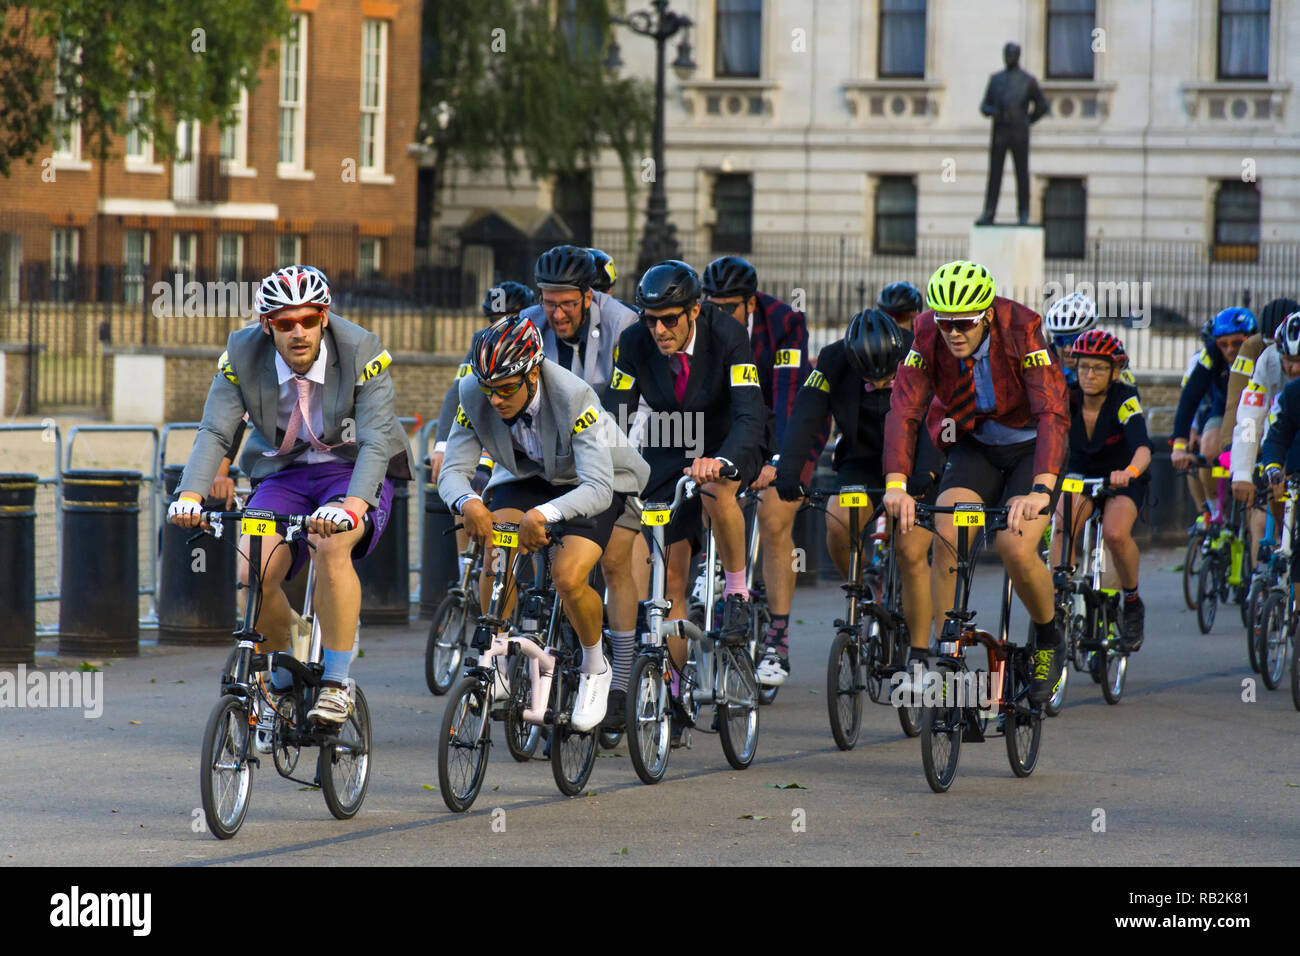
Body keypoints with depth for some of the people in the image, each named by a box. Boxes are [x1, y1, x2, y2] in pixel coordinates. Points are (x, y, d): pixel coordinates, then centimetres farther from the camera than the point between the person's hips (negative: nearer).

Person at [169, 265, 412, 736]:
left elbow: (376, 441, -30)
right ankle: (284, 675, 7)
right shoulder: (242, 356, -13)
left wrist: (353, 505, -48)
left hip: (355, 472, -3)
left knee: (330, 544, -35)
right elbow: (214, 431, -17)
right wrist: (191, 494, -36)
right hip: (284, 474, 3)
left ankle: (336, 683, -24)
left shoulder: (362, 353, -22)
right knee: (254, 575, -21)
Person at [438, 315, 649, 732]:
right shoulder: (473, 395, -23)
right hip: (526, 479, 4)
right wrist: (468, 502, -46)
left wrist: (544, 514, -59)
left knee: (568, 578, -25)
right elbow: (453, 469, -22)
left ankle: (595, 669, 3)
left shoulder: (575, 397, -35)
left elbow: (598, 488, -41)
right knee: (496, 549, -26)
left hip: (594, 487, -4)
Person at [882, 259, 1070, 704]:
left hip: (1029, 446, -3)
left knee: (1016, 549, -22)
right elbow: (904, 412, -26)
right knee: (947, 539, -21)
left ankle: (1048, 638, 7)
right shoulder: (928, 337, -19)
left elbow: (1053, 412, -37)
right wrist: (896, 485, -42)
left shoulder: (1020, 330, -28)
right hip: (973, 446, 3)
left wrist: (1041, 489, -51)